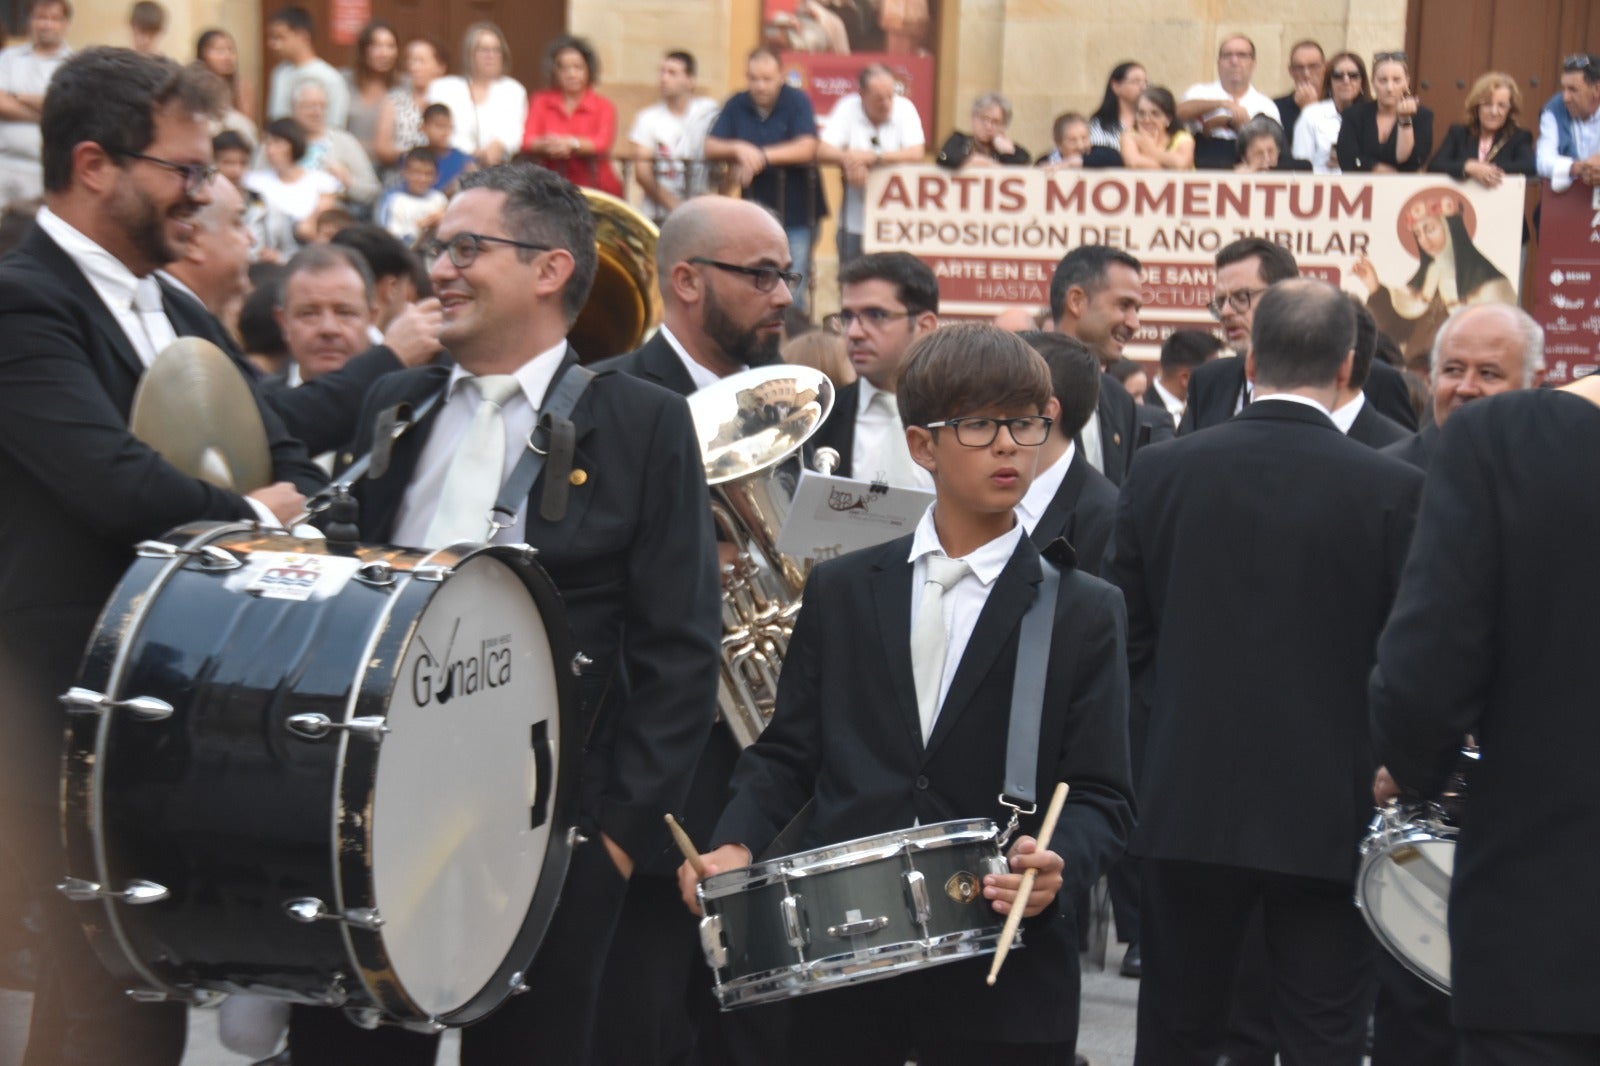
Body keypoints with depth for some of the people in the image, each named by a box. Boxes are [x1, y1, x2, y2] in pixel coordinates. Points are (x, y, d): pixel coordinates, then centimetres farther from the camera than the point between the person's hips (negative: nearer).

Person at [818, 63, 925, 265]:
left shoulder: (904, 108, -4)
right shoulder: (847, 108, -3)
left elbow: (916, 155, -14)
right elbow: (822, 152, -10)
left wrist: (873, 157, -21)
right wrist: (847, 158, -30)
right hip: (855, 220, 1)